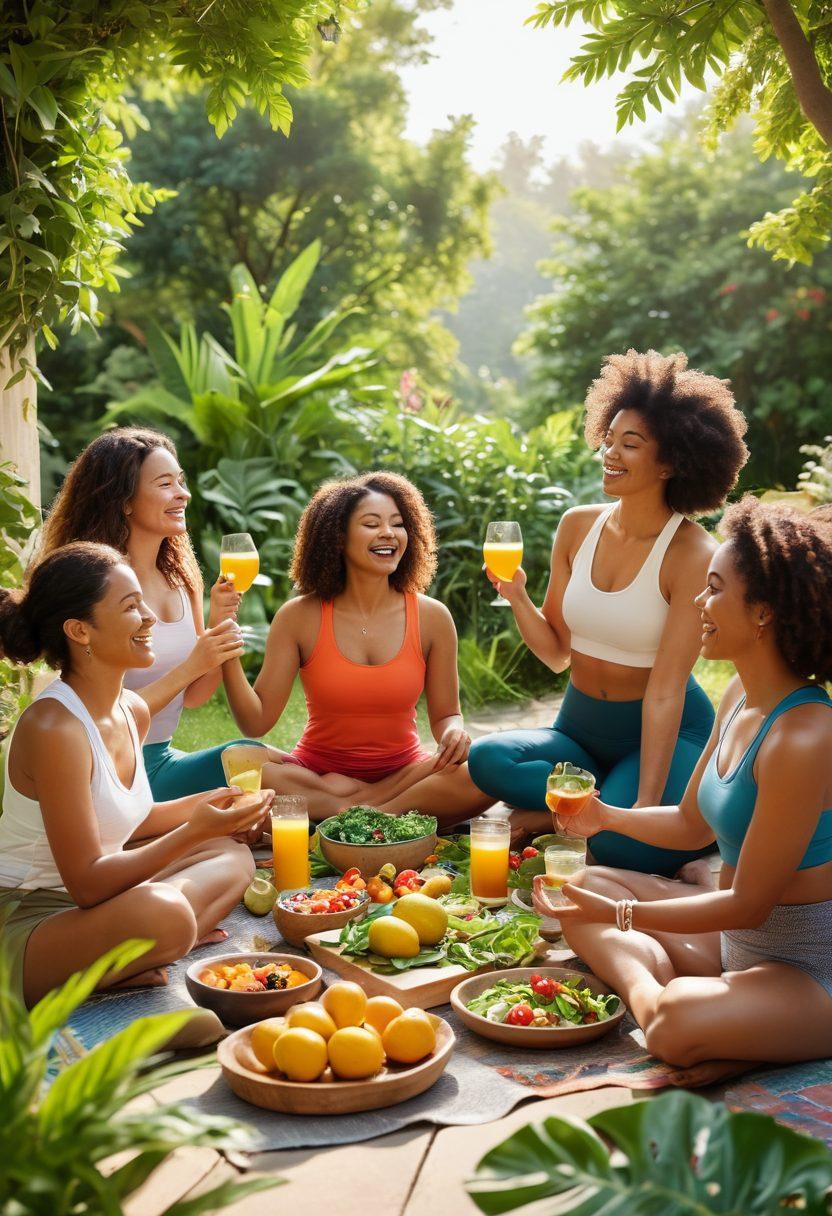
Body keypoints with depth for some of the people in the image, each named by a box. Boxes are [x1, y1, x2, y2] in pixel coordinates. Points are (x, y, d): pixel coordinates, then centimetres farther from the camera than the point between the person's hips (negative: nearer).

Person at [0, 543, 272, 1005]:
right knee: (164, 914, -36)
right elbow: (87, 883, -24)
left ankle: (131, 964, -7)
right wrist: (193, 831, -26)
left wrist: (200, 805, 5)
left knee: (233, 856, 11)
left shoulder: (134, 711, 4)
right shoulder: (53, 728, -24)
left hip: (87, 907, 10)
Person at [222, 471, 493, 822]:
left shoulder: (432, 618, -4)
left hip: (403, 772, 1)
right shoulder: (299, 617, -7)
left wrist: (453, 732, -20)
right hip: (316, 773, 0)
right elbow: (256, 722, -9)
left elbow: (445, 714, 4)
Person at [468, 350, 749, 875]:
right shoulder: (578, 526, -1)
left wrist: (646, 804, -25)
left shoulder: (693, 555, -16)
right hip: (580, 728, 5)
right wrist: (517, 597, -14)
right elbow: (557, 653, 4)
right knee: (488, 759, -26)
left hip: (666, 733, -5)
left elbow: (666, 688, -20)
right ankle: (609, 804, -9)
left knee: (622, 846, -33)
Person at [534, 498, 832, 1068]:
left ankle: (656, 1002, -6)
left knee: (680, 1023, -38)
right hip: (738, 938, 10)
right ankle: (647, 990, -9)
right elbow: (691, 824, 16)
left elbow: (749, 904, -22)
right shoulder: (740, 697, 2)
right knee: (593, 883, 12)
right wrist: (606, 816, 3)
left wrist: (618, 914, -18)